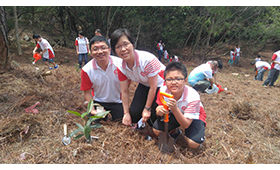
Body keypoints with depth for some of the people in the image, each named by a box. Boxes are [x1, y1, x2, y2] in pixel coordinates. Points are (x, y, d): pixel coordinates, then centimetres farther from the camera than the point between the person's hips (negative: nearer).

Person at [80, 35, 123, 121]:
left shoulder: (120, 63, -20)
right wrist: (92, 109, -14)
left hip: (117, 102, 0)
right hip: (98, 101, 1)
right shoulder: (86, 70, -17)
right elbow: (87, 92, -6)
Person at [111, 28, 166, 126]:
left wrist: (147, 109, -16)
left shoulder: (148, 60, -36)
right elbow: (124, 91, -7)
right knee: (134, 114, -8)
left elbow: (153, 87, -26)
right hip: (144, 85, 5)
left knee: (153, 115, -16)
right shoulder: (121, 68, -17)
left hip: (160, 85, -4)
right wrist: (126, 113, -9)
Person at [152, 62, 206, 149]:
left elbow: (185, 125, -33)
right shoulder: (163, 91, -26)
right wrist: (159, 111, -38)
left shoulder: (193, 97, -35)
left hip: (193, 117, -3)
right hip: (174, 113, 4)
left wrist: (175, 109, -50)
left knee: (193, 144, -26)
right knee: (156, 130, -15)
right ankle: (175, 131, 15)